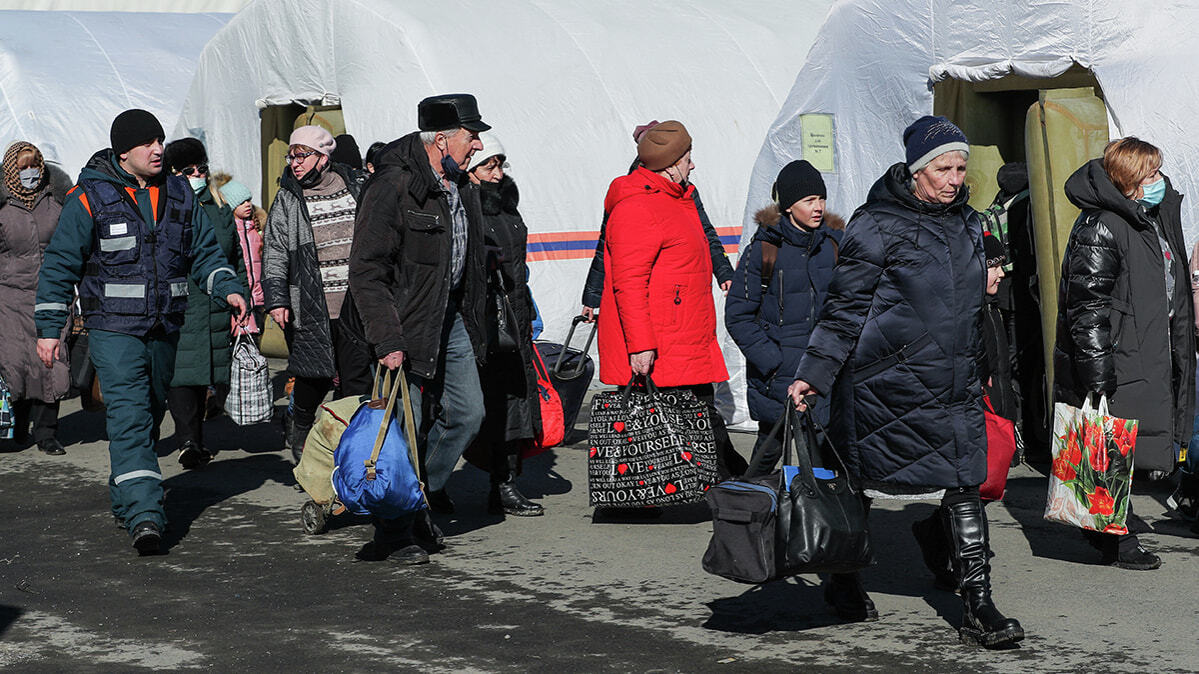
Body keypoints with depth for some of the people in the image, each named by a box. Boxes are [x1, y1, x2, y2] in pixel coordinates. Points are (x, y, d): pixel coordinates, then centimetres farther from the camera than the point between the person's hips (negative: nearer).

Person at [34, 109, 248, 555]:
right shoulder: (90, 198, -7)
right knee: (129, 418, -16)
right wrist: (49, 329, -5)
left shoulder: (178, 194, 8)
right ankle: (144, 516, -24)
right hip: (113, 330, -6)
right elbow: (60, 264, -3)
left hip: (165, 329, 6)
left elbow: (205, 250, 15)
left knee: (151, 416, 14)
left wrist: (228, 288, -4)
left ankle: (125, 500, 31)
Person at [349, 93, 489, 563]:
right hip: (408, 325, -8)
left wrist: (473, 322, 19)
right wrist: (386, 339, -24)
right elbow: (366, 270, -20)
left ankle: (426, 492, 30)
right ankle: (395, 533, 4)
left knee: (468, 412, 10)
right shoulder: (394, 186, -18)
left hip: (452, 318, 8)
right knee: (404, 427, -5)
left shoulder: (460, 187, 10)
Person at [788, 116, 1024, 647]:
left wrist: (974, 373, 26)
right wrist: (813, 374, -14)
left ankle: (978, 607, -1)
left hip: (953, 384, 6)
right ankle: (843, 580, 30)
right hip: (886, 379, -5)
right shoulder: (878, 226, -11)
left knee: (964, 487, -2)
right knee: (861, 482, 7)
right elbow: (845, 307, -9)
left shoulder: (967, 225, 11)